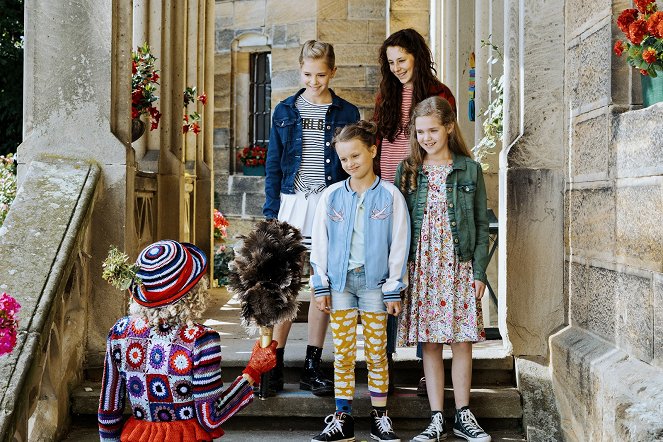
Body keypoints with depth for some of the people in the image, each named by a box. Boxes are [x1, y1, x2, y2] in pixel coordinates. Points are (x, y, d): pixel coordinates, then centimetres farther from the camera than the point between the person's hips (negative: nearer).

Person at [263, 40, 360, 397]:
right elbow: (273, 165, 9)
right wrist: (271, 211, 1)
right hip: (292, 204, 0)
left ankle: (312, 368, 13)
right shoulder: (286, 111, 8)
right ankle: (274, 364, 6)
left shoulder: (347, 113, 6)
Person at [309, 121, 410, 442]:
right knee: (343, 353, 4)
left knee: (376, 352, 5)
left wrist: (393, 289, -4)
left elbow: (399, 245, -2)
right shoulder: (331, 196, 3)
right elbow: (319, 244, 6)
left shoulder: (390, 195, -2)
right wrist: (320, 286, 2)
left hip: (374, 281, -2)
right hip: (340, 281, 2)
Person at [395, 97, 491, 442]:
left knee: (462, 342, 2)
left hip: (460, 268, -1)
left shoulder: (470, 170, 3)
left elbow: (481, 224, 4)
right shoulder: (407, 170, 5)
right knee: (430, 344, 4)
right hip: (420, 268, 1)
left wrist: (479, 271, -3)